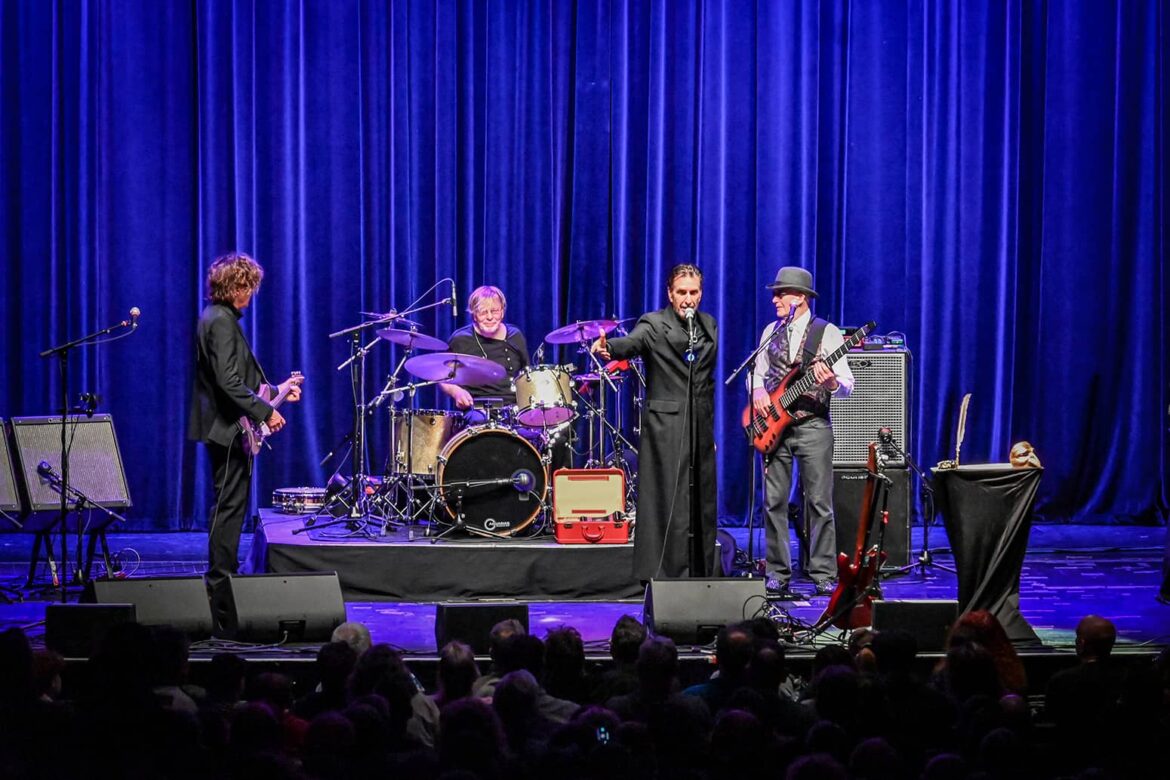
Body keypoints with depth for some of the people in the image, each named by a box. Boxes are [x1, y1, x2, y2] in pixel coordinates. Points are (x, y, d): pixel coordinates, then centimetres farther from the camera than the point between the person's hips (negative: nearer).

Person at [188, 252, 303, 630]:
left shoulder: (218, 317, 16)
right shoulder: (221, 321, -16)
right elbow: (229, 383, -24)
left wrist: (275, 391, 21)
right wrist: (266, 412, -20)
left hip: (225, 428, 11)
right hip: (227, 428, -11)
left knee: (229, 509, 15)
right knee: (229, 509, -7)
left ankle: (223, 586, 22)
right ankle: (221, 596, -5)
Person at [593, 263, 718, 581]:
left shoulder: (708, 325, 14)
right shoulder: (654, 324, -5)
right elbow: (632, 342, -26)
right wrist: (609, 348, -49)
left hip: (700, 429, 6)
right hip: (666, 427, -6)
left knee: (700, 504, 9)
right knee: (668, 504, -9)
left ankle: (698, 574, 17)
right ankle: (663, 576, -7)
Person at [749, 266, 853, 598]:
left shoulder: (827, 332, -2)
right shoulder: (771, 332, 12)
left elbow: (847, 385, -6)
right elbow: (755, 372, 18)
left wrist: (831, 382, -28)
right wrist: (757, 391, -4)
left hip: (812, 425, -4)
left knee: (820, 503, -4)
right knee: (774, 502, 3)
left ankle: (824, 576, 0)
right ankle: (777, 576, 9)